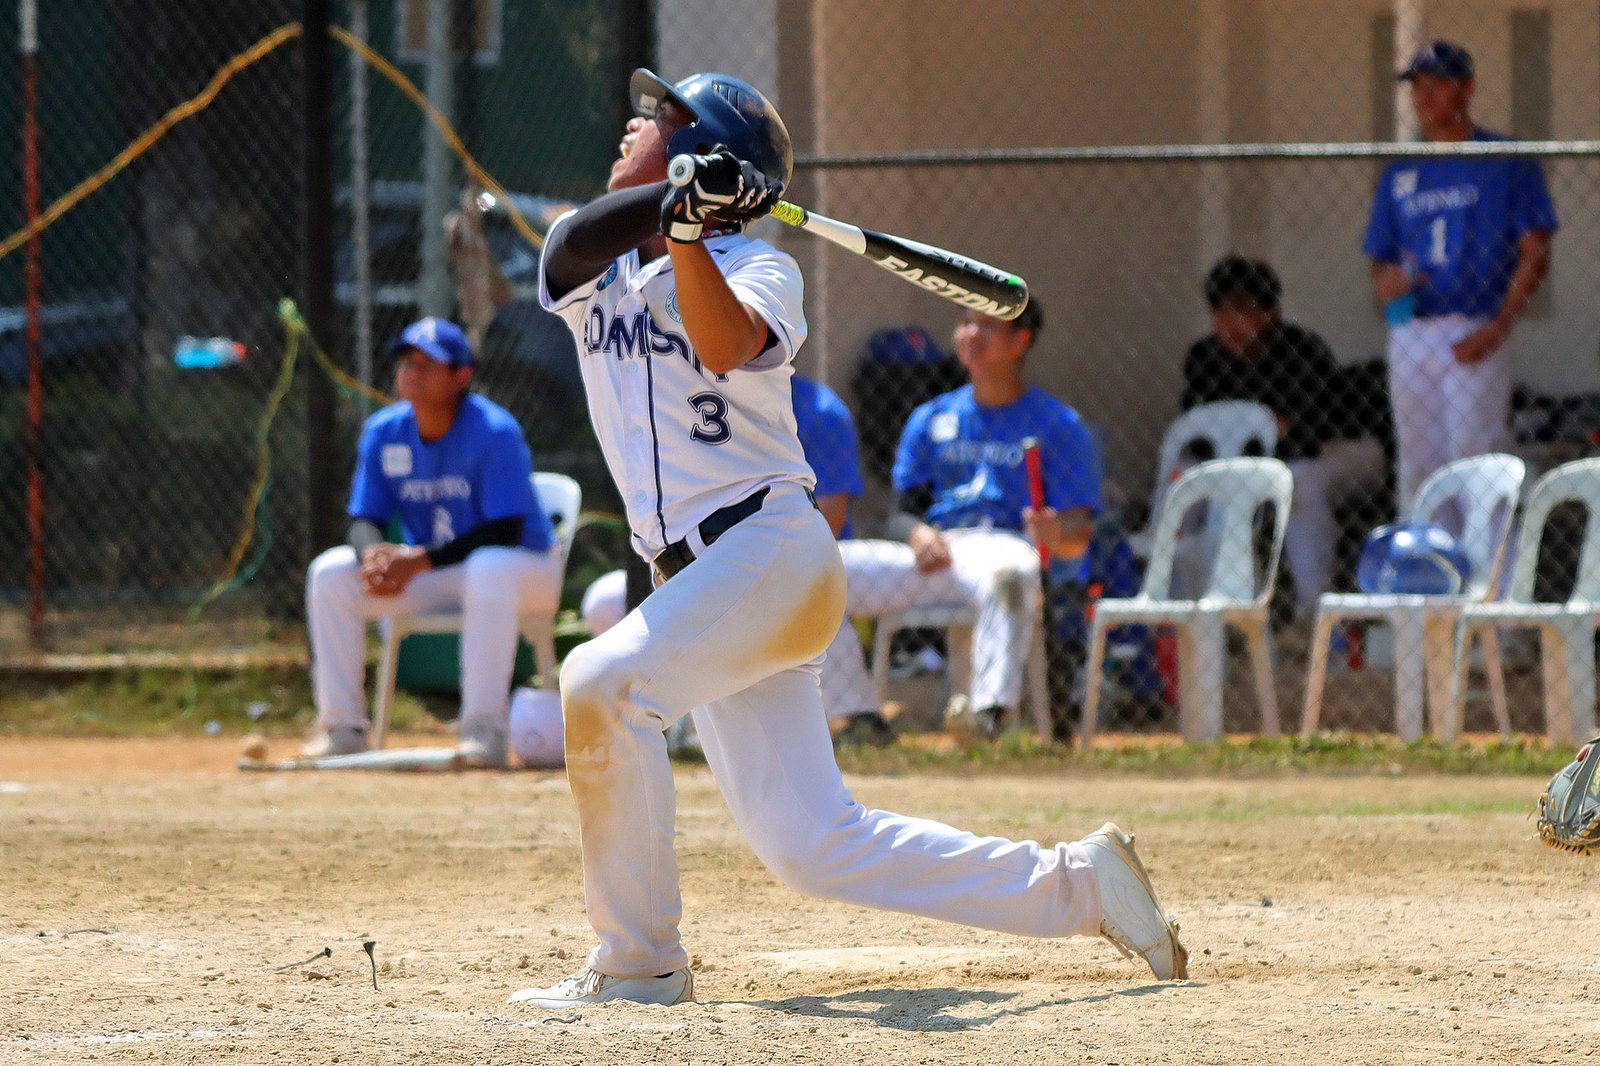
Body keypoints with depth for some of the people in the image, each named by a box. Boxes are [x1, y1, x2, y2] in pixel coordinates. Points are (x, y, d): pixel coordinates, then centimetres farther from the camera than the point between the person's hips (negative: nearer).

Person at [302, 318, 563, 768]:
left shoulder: (494, 432, -20)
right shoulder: (382, 432, -3)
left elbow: (505, 532, -25)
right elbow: (364, 520, 0)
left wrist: (419, 561, -31)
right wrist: (374, 554, -26)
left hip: (527, 569, -6)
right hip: (428, 578, 6)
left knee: (488, 568, -41)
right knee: (329, 573, -11)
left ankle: (483, 728, -39)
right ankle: (342, 726, -11)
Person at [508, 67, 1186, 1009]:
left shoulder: (760, 269, -1)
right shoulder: (595, 269, 14)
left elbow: (726, 345, -24)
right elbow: (577, 242, -12)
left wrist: (688, 232, -35)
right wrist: (670, 202, -27)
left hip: (773, 551, -6)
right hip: (698, 582, 6)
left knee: (602, 680, -27)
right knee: (814, 845, 1)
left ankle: (639, 960, -17)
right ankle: (1074, 887, 10)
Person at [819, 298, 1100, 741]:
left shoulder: (1059, 425, 9)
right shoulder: (931, 418, 23)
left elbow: (1077, 540, 2)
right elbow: (903, 510, 18)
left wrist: (1056, 534, -24)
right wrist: (916, 533, -8)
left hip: (1003, 545, -5)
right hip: (928, 555, 5)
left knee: (1008, 572, -43)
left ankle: (988, 713, -59)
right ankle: (861, 720, -20)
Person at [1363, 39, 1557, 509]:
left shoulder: (1508, 163, 2)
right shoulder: (1399, 175, 17)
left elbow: (1535, 254, -4)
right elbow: (1379, 258, 19)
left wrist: (1497, 330, -15)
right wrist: (1385, 281, -7)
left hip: (1476, 337, -5)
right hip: (1409, 337, 5)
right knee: (1416, 466, 5)